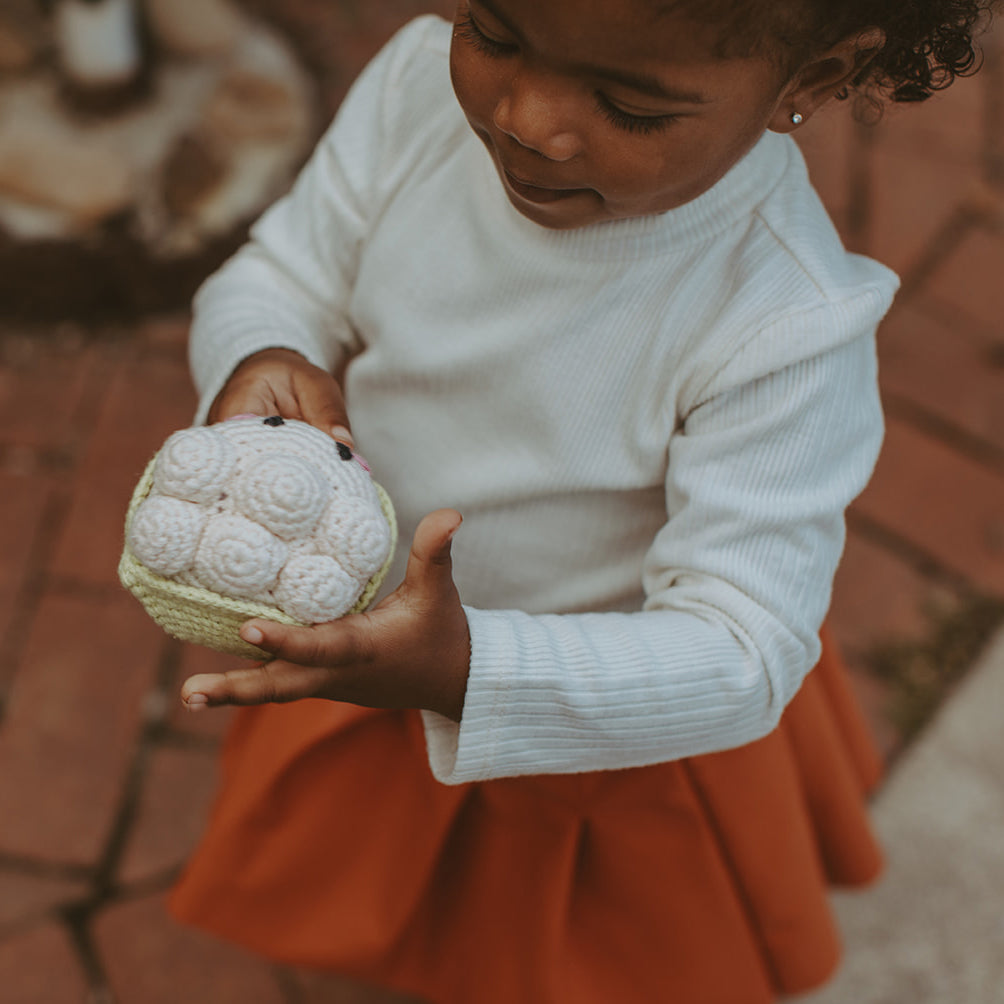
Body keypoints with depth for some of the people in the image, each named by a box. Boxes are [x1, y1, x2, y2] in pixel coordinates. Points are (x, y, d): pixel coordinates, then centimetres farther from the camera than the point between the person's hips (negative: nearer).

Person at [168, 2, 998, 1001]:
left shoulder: (783, 331, -37)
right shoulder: (425, 83, -22)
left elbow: (737, 657, -34)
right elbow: (284, 276, -8)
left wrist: (465, 672, -49)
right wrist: (257, 362, -32)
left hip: (617, 719, -4)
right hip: (369, 625, 4)